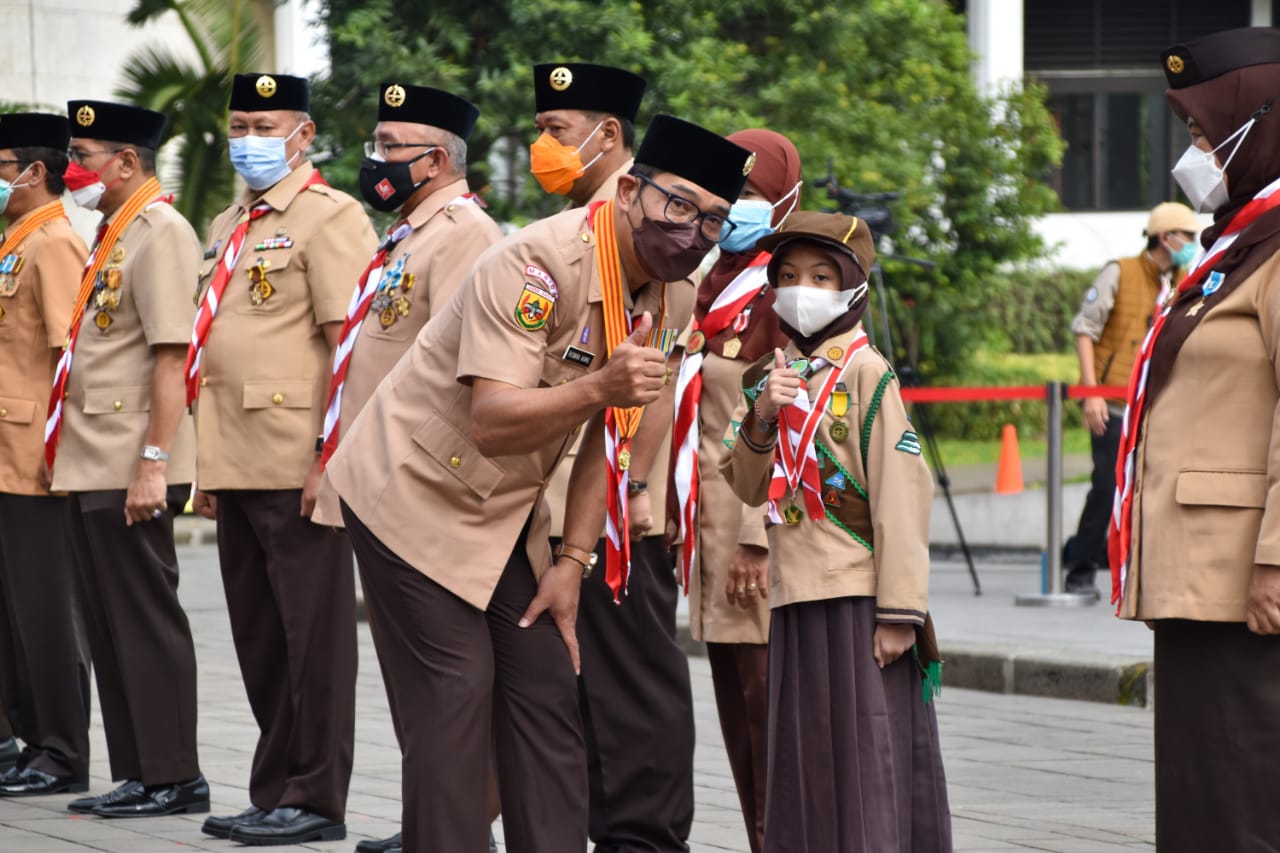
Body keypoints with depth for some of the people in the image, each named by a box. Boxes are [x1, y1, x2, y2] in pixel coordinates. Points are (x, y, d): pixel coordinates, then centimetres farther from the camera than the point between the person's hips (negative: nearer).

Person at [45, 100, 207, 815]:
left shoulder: (161, 233, -12)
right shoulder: (111, 234, 17)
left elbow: (171, 356, -18)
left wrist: (154, 463, -22)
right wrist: (68, 451, 18)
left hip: (132, 473, -10)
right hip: (91, 469, 10)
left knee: (147, 622, -4)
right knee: (110, 624, 11)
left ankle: (175, 778, 2)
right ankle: (136, 775, 17)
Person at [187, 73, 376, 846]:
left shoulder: (330, 217, -7)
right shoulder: (228, 229, 19)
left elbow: (348, 343, -13)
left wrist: (331, 455, -19)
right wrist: (208, 461, 19)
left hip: (298, 466, -9)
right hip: (237, 465, 9)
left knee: (312, 633, -2)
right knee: (259, 637, 12)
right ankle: (274, 791, 19)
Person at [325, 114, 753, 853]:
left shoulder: (665, 291, -2)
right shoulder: (538, 265, -26)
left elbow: (611, 430, 4)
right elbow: (491, 423, -33)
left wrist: (572, 561, -1)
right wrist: (598, 388, -49)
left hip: (507, 513, 8)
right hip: (418, 494, -8)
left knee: (547, 693, 5)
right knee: (454, 699, -10)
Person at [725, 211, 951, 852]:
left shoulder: (865, 372, -7)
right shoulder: (775, 375, 12)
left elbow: (899, 494, -11)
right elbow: (749, 488, 9)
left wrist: (899, 610, -16)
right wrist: (761, 416, -9)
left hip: (858, 598, -6)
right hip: (796, 595, 6)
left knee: (867, 756, -3)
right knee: (806, 758, 11)